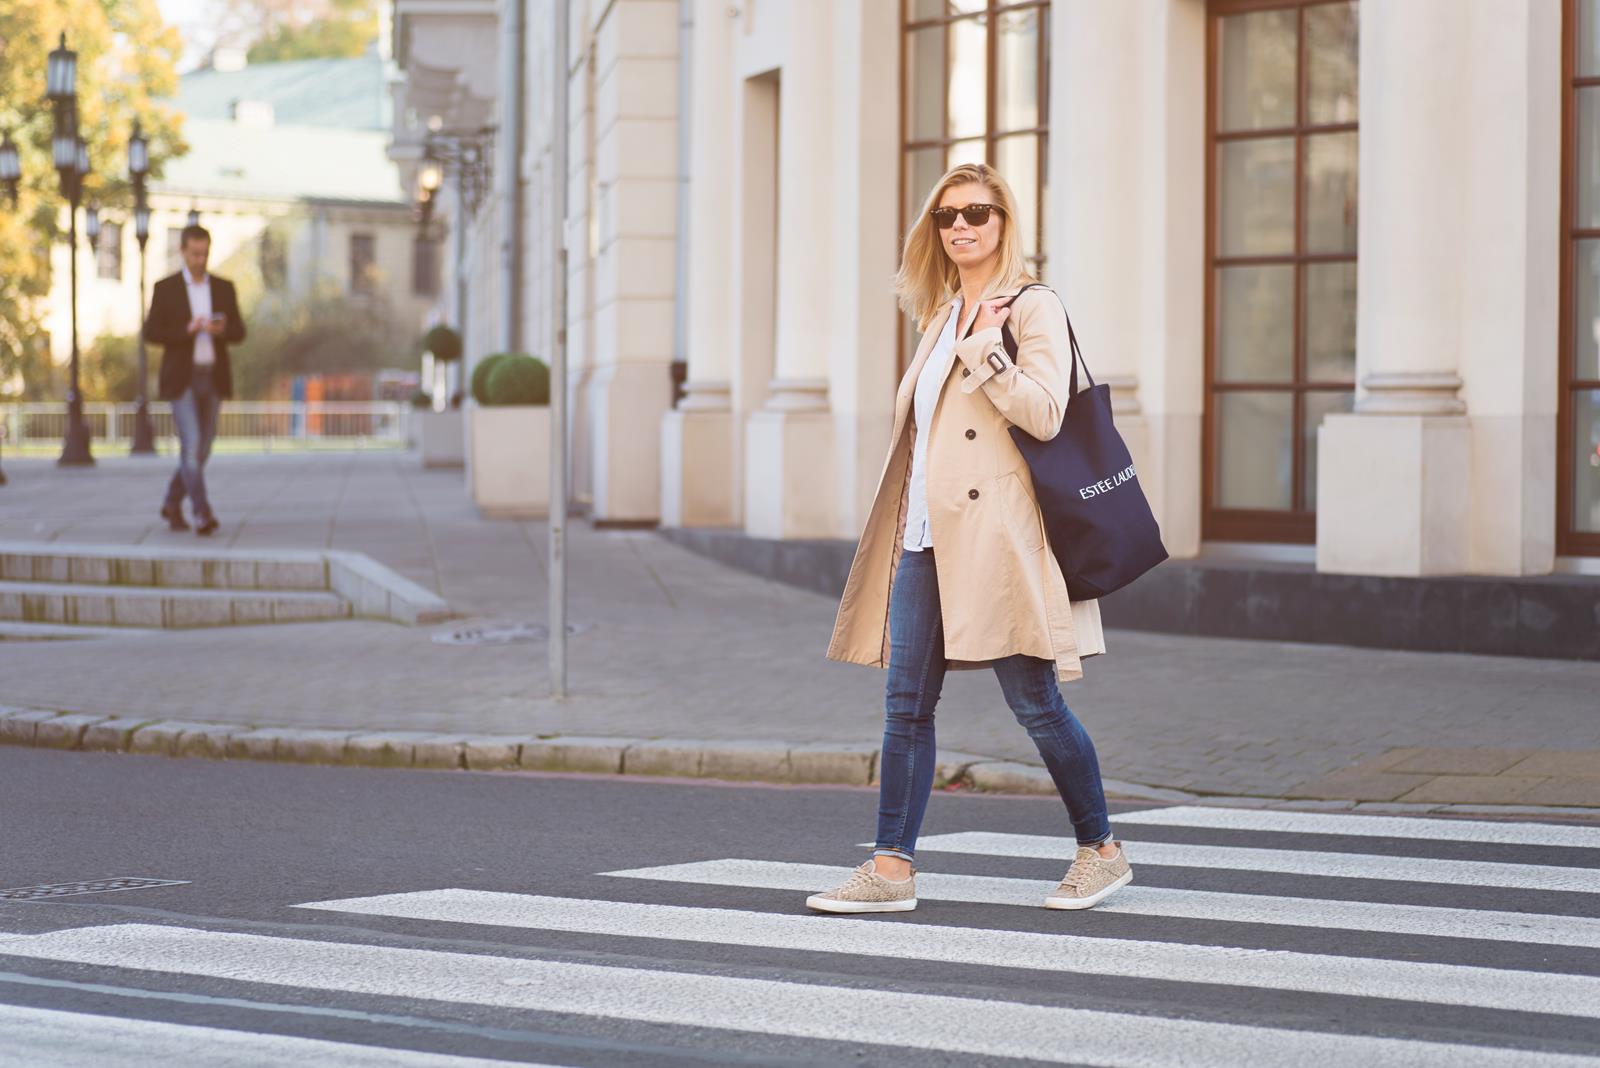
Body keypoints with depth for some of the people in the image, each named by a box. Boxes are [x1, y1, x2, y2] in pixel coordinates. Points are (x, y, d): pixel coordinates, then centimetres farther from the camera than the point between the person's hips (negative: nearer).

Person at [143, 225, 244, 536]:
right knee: (191, 445, -16)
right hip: (181, 378, -4)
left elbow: (239, 333, 6)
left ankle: (172, 504, 28)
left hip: (213, 378, 4)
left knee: (201, 448, 8)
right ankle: (202, 514, -18)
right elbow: (151, 333, -6)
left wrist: (221, 330, -18)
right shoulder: (165, 288, -2)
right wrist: (186, 331, -21)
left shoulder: (224, 288, 8)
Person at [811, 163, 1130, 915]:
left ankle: (1100, 851, 15)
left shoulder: (1032, 309, -4)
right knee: (906, 703, 2)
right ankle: (891, 868, 5)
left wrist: (983, 349, -17)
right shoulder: (941, 314, 18)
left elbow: (1043, 414, -16)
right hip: (926, 535, 7)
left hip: (994, 537, -7)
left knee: (1034, 702, -1)